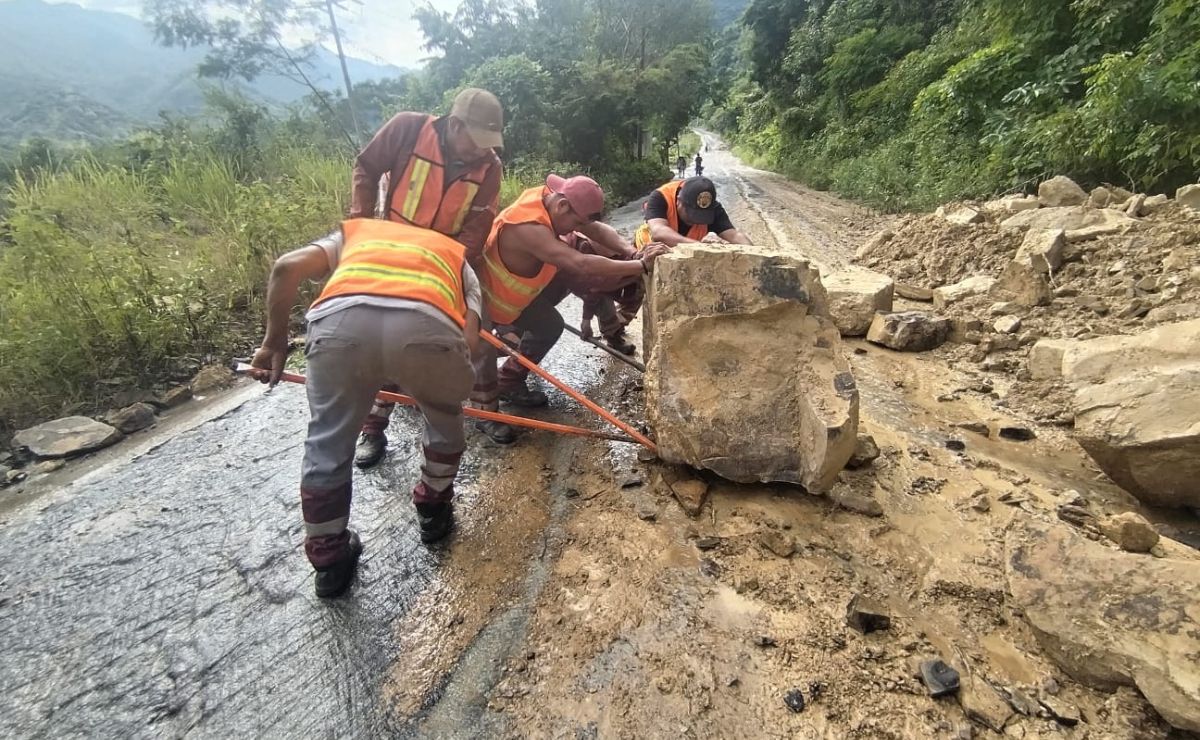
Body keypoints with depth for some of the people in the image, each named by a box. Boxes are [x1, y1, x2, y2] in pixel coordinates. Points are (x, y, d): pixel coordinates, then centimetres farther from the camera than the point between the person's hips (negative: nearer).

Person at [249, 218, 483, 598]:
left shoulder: (354, 232, 41)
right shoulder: (458, 257, 38)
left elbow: (287, 267, 20)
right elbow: (468, 340, 19)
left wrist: (275, 343, 29)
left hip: (340, 320, 1)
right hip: (426, 325, 0)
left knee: (327, 444, 23)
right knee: (445, 419, 31)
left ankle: (329, 560, 37)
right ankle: (434, 510, 46)